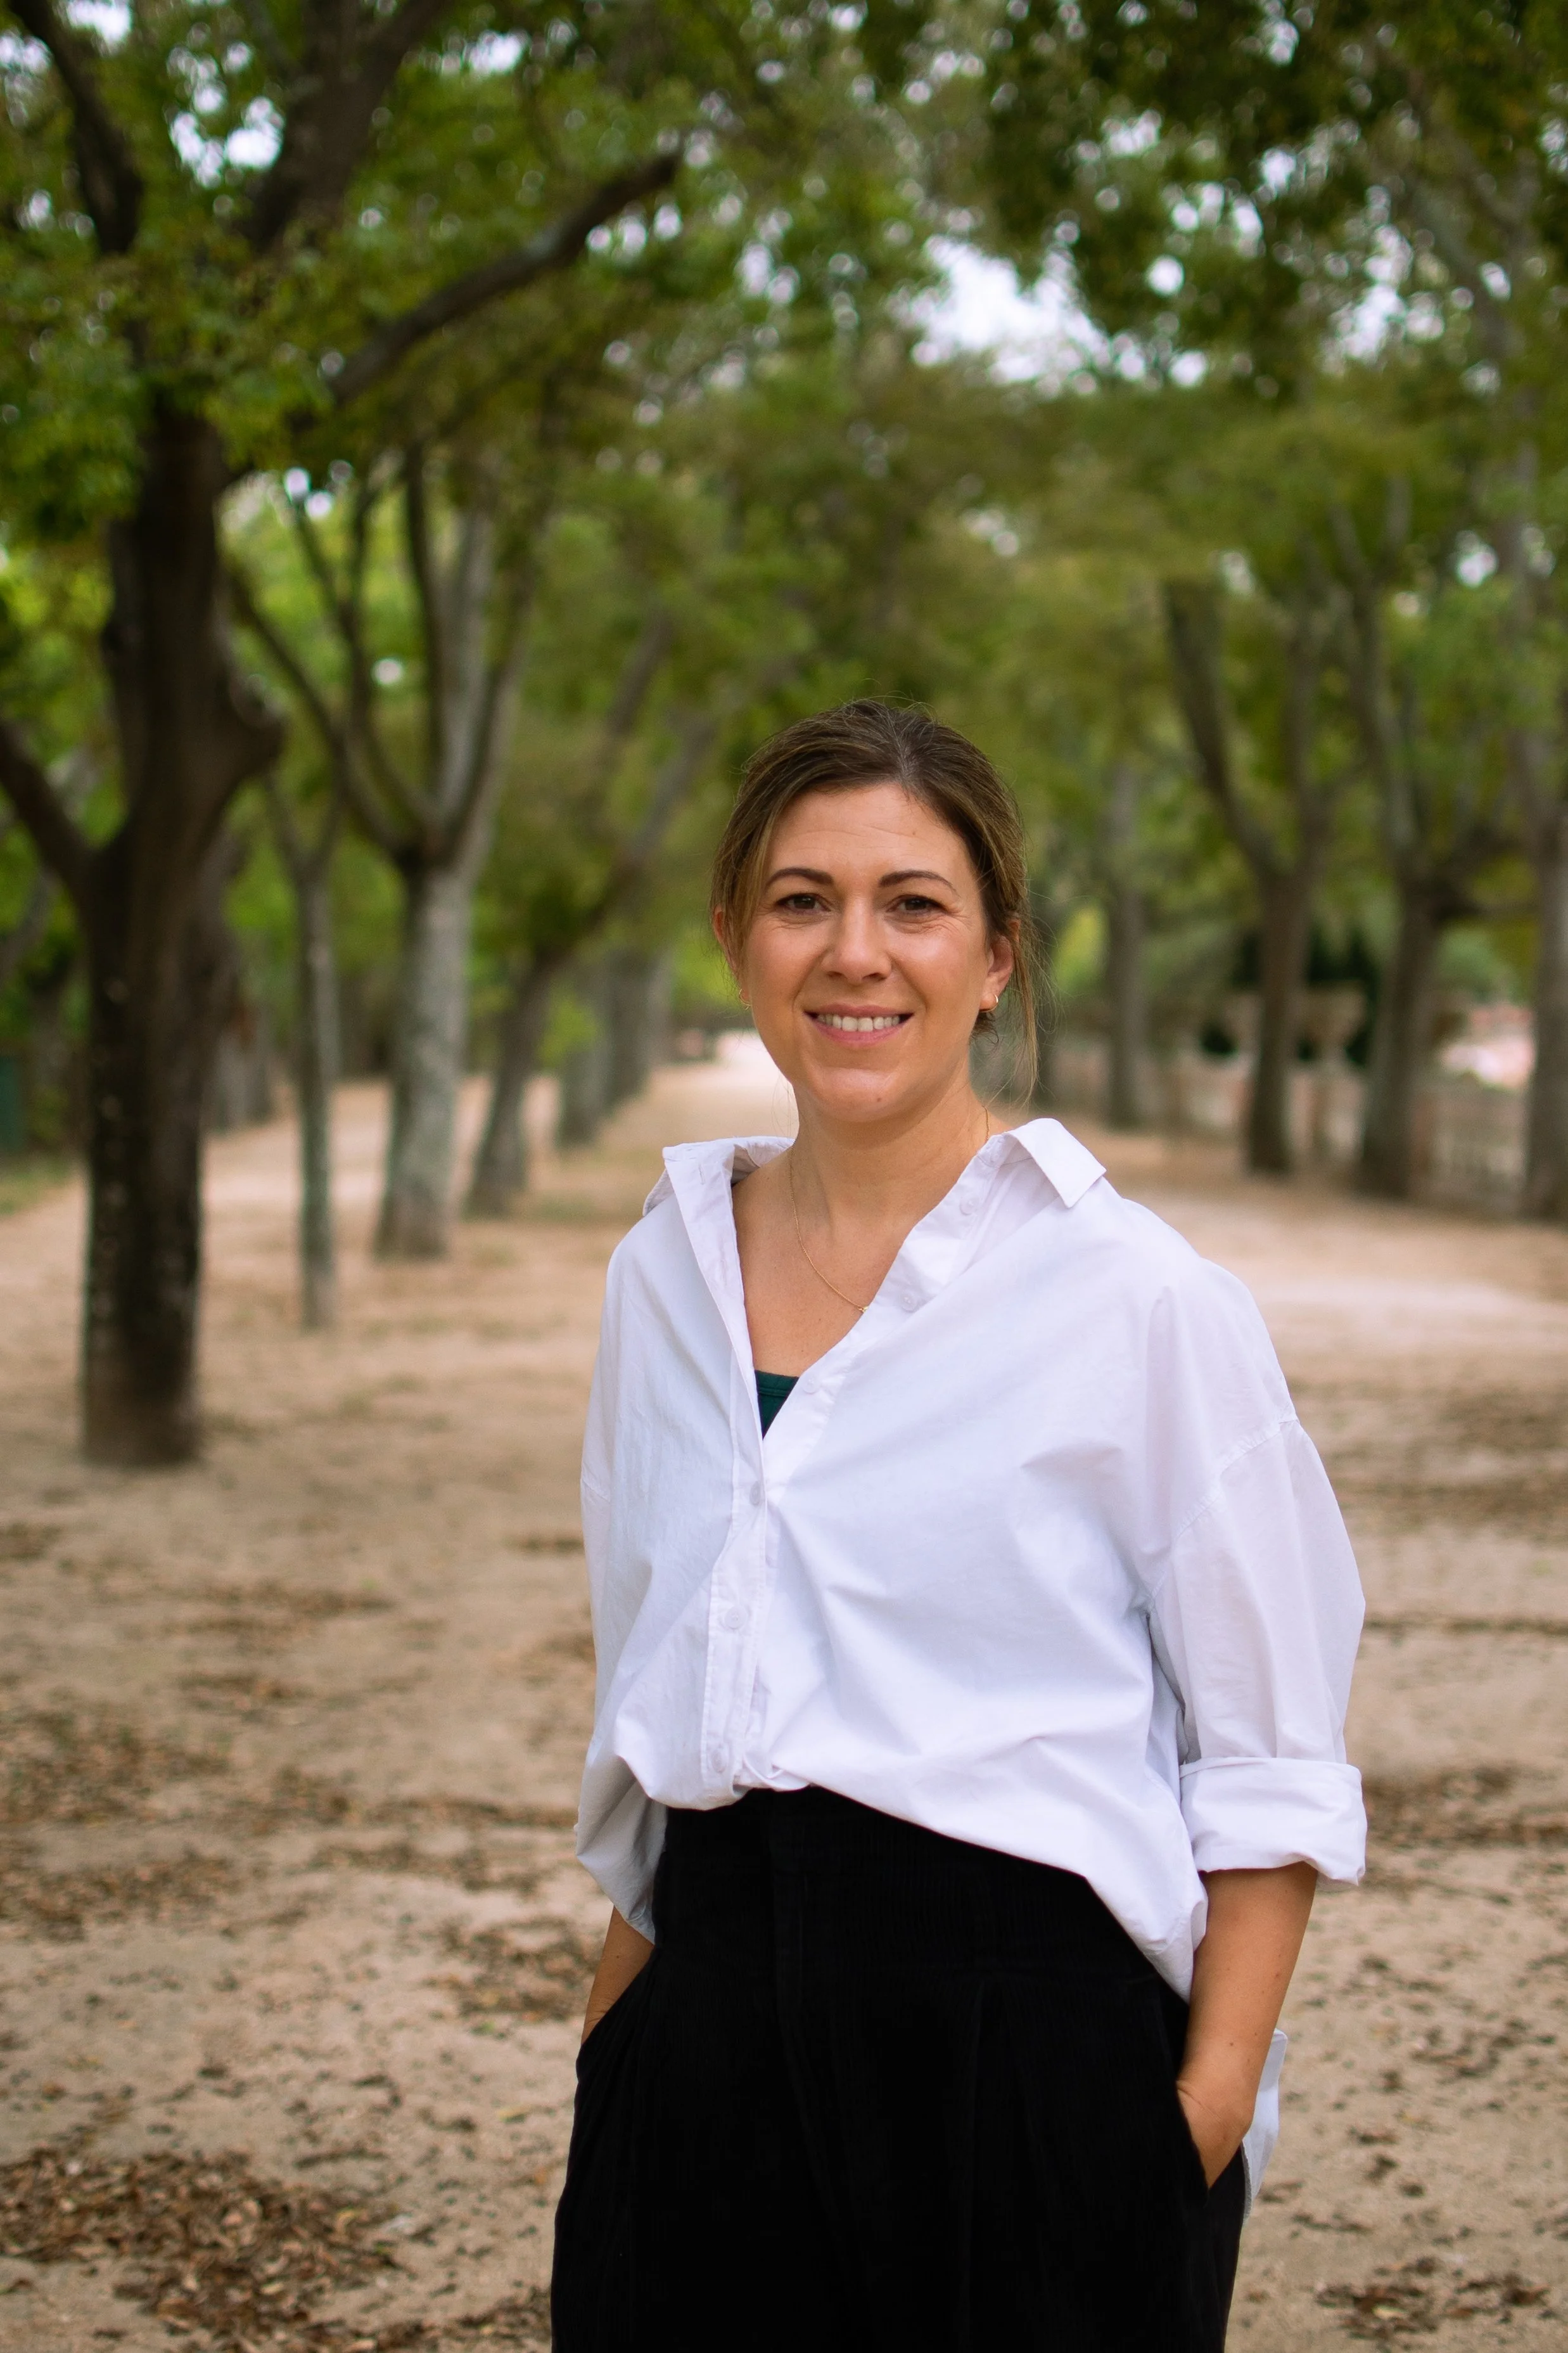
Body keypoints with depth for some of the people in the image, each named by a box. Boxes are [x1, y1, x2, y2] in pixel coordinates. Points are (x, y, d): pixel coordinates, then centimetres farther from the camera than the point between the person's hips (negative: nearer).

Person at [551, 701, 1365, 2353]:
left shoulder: (1134, 1296, -9)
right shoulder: (662, 1273, 7)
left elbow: (1271, 1763, -6)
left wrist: (1213, 2097, -13)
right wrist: (617, 2025, 14)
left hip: (1028, 2030, -4)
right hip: (718, 2038, 4)